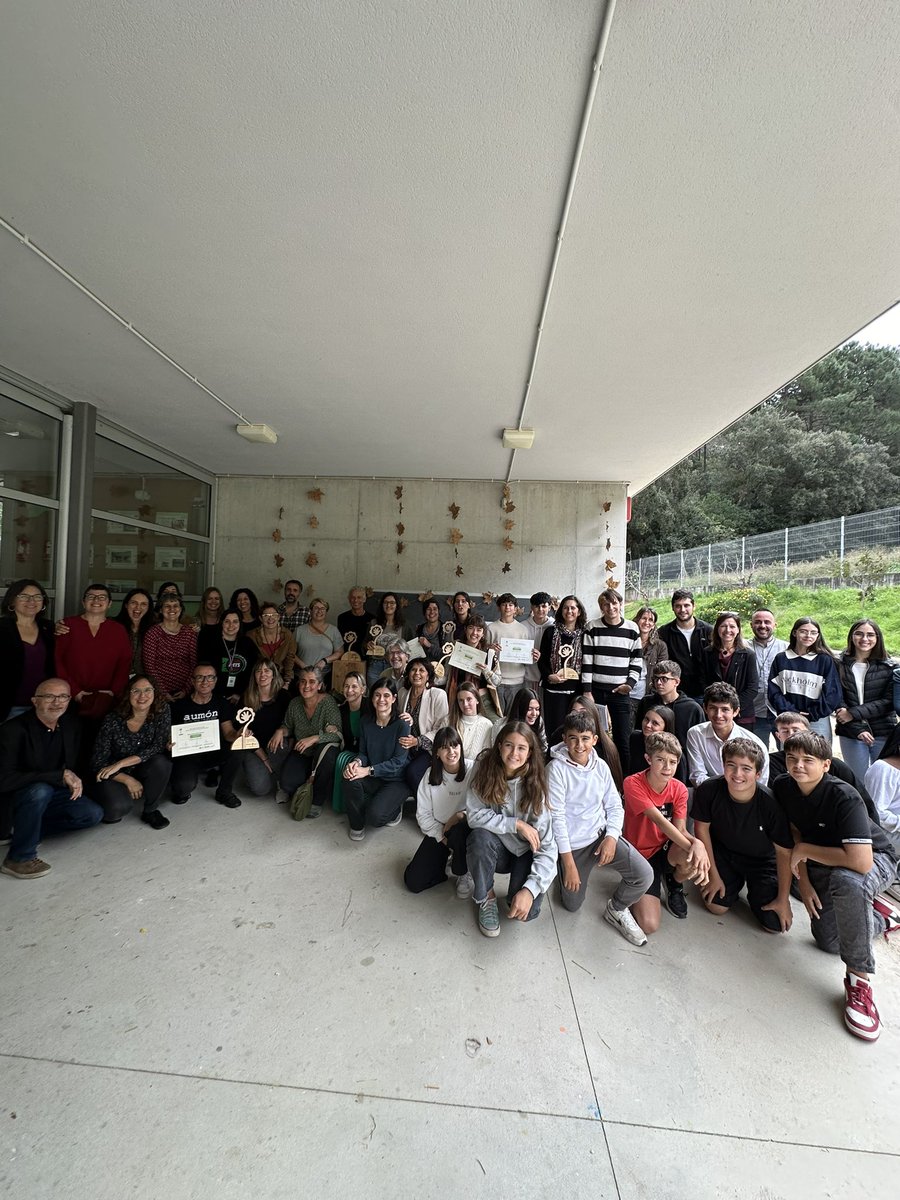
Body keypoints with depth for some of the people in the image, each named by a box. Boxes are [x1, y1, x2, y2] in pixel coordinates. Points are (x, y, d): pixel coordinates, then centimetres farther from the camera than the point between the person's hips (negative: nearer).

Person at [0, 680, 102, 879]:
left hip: (51, 792, 6)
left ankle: (24, 830, 6)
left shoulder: (72, 723, -5)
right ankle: (19, 857, -17)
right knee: (41, 790, -37)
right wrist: (60, 776, -30)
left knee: (93, 814, -12)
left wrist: (72, 779, -9)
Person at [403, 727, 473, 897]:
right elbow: (423, 814, -3)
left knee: (458, 831, -39)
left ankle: (464, 874, -5)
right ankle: (445, 858, 22)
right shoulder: (430, 775, -6)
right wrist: (442, 837, -12)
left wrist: (461, 815, -26)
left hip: (464, 829, -3)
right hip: (437, 832, 3)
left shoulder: (473, 771, -17)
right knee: (413, 881, -7)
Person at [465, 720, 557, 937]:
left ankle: (520, 888, 12)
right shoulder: (484, 771, -16)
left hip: (524, 853, -1)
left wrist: (530, 889, -30)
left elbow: (547, 847, -21)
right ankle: (485, 897, -5)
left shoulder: (535, 784, -20)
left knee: (525, 911, -24)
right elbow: (474, 816, -20)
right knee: (480, 836, -33)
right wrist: (516, 824, -26)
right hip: (494, 848, 1)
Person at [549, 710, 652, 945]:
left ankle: (617, 909, 11)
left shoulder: (601, 766, -4)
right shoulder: (557, 768, -18)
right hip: (572, 843, -3)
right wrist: (569, 862, -16)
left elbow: (615, 806, 2)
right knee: (572, 905, 9)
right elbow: (556, 816, -17)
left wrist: (611, 836, -16)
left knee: (644, 875, -18)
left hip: (602, 834, 3)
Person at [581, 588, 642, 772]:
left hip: (621, 692, 0)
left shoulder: (632, 629, 4)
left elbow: (637, 661, 7)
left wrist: (629, 684, -7)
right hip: (596, 691, 0)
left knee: (623, 739, 2)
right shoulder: (593, 628, 1)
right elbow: (586, 662, -2)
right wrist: (587, 691, -6)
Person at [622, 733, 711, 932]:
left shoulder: (679, 789, -7)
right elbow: (660, 821, -29)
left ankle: (675, 885, 4)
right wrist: (692, 847, -38)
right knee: (649, 925, -20)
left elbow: (681, 829, -13)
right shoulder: (633, 784, -22)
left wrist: (697, 843, -36)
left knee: (697, 857, -32)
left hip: (667, 850, 4)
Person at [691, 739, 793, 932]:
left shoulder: (770, 803, -33)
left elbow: (784, 852, -18)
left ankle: (753, 888, 26)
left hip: (761, 860, -1)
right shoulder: (708, 790, -29)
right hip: (723, 852, 1)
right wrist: (714, 875, -4)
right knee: (716, 907, -3)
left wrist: (783, 899, -10)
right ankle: (736, 881, 29)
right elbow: (702, 828, -11)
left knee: (776, 924, -6)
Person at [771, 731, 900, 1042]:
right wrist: (804, 881, -9)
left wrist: (805, 850, -30)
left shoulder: (845, 798, -35)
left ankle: (859, 979, -24)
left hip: (875, 859, -6)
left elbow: (860, 862, -44)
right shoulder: (782, 787, -17)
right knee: (827, 942, 10)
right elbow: (794, 835, -4)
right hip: (823, 865, 6)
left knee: (847, 881, -42)